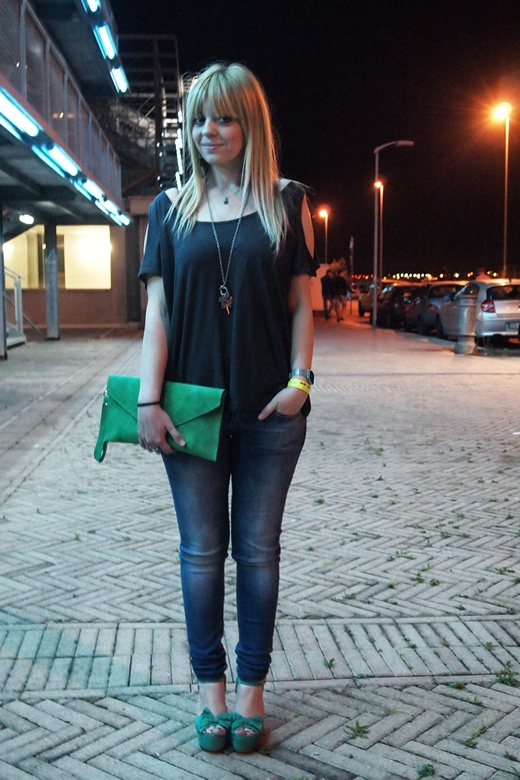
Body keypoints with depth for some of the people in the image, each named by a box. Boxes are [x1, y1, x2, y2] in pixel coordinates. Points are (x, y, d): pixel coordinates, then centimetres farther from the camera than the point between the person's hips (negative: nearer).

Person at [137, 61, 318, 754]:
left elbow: (300, 301, 3)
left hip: (270, 409, -1)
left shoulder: (286, 202, 4)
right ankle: (210, 684, 23)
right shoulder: (172, 208, 7)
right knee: (201, 551, 8)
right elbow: (158, 308, 2)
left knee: (257, 549, 8)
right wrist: (148, 400, -5)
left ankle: (252, 686, 23)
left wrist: (300, 379, -8)